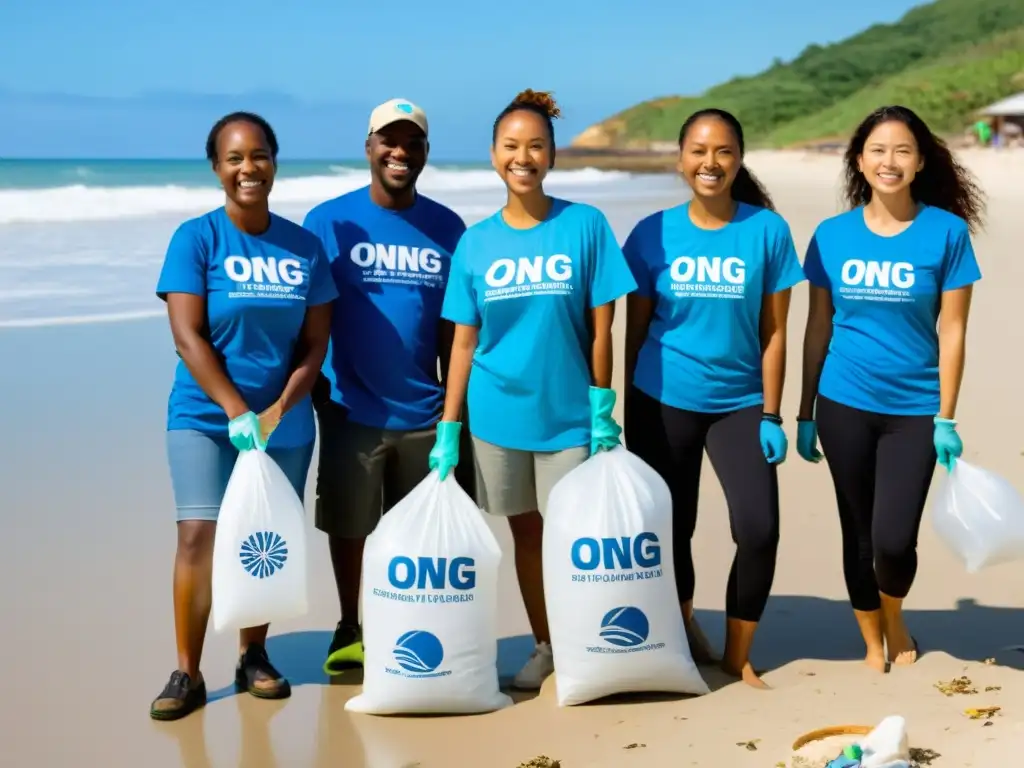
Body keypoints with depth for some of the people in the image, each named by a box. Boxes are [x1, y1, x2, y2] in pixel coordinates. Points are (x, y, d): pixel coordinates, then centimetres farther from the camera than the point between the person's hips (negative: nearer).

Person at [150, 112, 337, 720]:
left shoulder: (304, 246, 3)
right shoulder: (196, 239, -6)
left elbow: (316, 340, 2)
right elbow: (188, 336, -12)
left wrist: (279, 408, -11)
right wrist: (236, 410, -19)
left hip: (286, 422, 3)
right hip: (204, 417, -3)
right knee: (198, 535, -10)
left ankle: (254, 656, 25)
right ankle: (188, 673, -1)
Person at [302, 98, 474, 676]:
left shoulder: (447, 227, 2)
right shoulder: (330, 221, -4)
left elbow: (452, 325, 5)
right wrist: (316, 392, -6)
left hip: (424, 410, 2)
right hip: (352, 408, -2)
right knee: (349, 525, 8)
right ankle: (350, 631, 26)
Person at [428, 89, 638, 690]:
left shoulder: (585, 225, -6)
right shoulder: (476, 242, 1)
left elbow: (601, 327, -5)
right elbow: (464, 342, 3)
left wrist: (603, 409, -8)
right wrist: (448, 429, 1)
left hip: (569, 413, -2)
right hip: (498, 413, 2)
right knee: (526, 529, 13)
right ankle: (543, 645, 28)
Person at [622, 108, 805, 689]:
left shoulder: (768, 231, -4)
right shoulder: (653, 234, -3)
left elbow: (774, 332, -2)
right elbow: (635, 329, 3)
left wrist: (771, 415, -5)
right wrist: (628, 412, 3)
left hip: (740, 403, 0)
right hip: (664, 403, 1)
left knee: (760, 531, -11)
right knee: (670, 529, 11)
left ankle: (738, 654, 10)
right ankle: (683, 629, 38)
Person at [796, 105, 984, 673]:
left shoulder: (946, 232, -6)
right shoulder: (832, 235, -1)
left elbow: (952, 331, -5)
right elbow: (817, 327, 5)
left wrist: (946, 418, -6)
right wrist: (805, 413, 6)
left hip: (914, 410, -2)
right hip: (844, 407, 2)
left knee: (894, 540, -6)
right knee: (858, 534, 10)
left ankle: (894, 619, 28)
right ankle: (873, 643, 31)